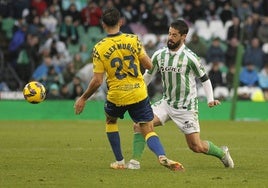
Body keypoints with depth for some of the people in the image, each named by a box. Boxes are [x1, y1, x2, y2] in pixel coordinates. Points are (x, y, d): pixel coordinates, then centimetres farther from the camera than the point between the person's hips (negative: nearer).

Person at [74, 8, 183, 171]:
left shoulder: (99, 48, -9)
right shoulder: (133, 40, -6)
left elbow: (97, 81, -9)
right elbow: (149, 65, -2)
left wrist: (83, 99, 5)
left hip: (116, 96, 0)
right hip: (139, 94, 0)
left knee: (111, 121, 29)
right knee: (148, 131, 4)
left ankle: (120, 161, 27)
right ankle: (162, 156, -24)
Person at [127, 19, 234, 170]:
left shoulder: (190, 57, -14)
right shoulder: (159, 55, -1)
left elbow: (204, 78, -3)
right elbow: (148, 75, 13)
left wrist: (210, 99, -13)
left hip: (186, 107, -4)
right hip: (166, 103, 4)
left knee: (197, 147, -5)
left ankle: (222, 153, 24)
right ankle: (135, 161, -10)